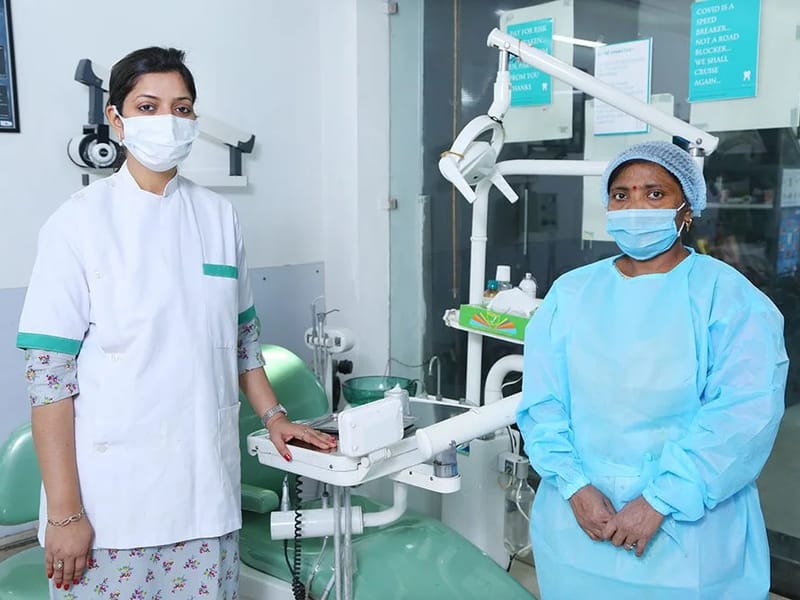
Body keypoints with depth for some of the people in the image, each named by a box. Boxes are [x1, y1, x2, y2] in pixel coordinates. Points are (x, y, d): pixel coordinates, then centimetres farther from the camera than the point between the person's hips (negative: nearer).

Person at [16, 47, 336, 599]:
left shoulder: (219, 217, 6)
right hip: (111, 492, -3)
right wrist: (64, 512, -10)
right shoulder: (81, 221, -7)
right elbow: (49, 374, -9)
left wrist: (274, 416, 9)